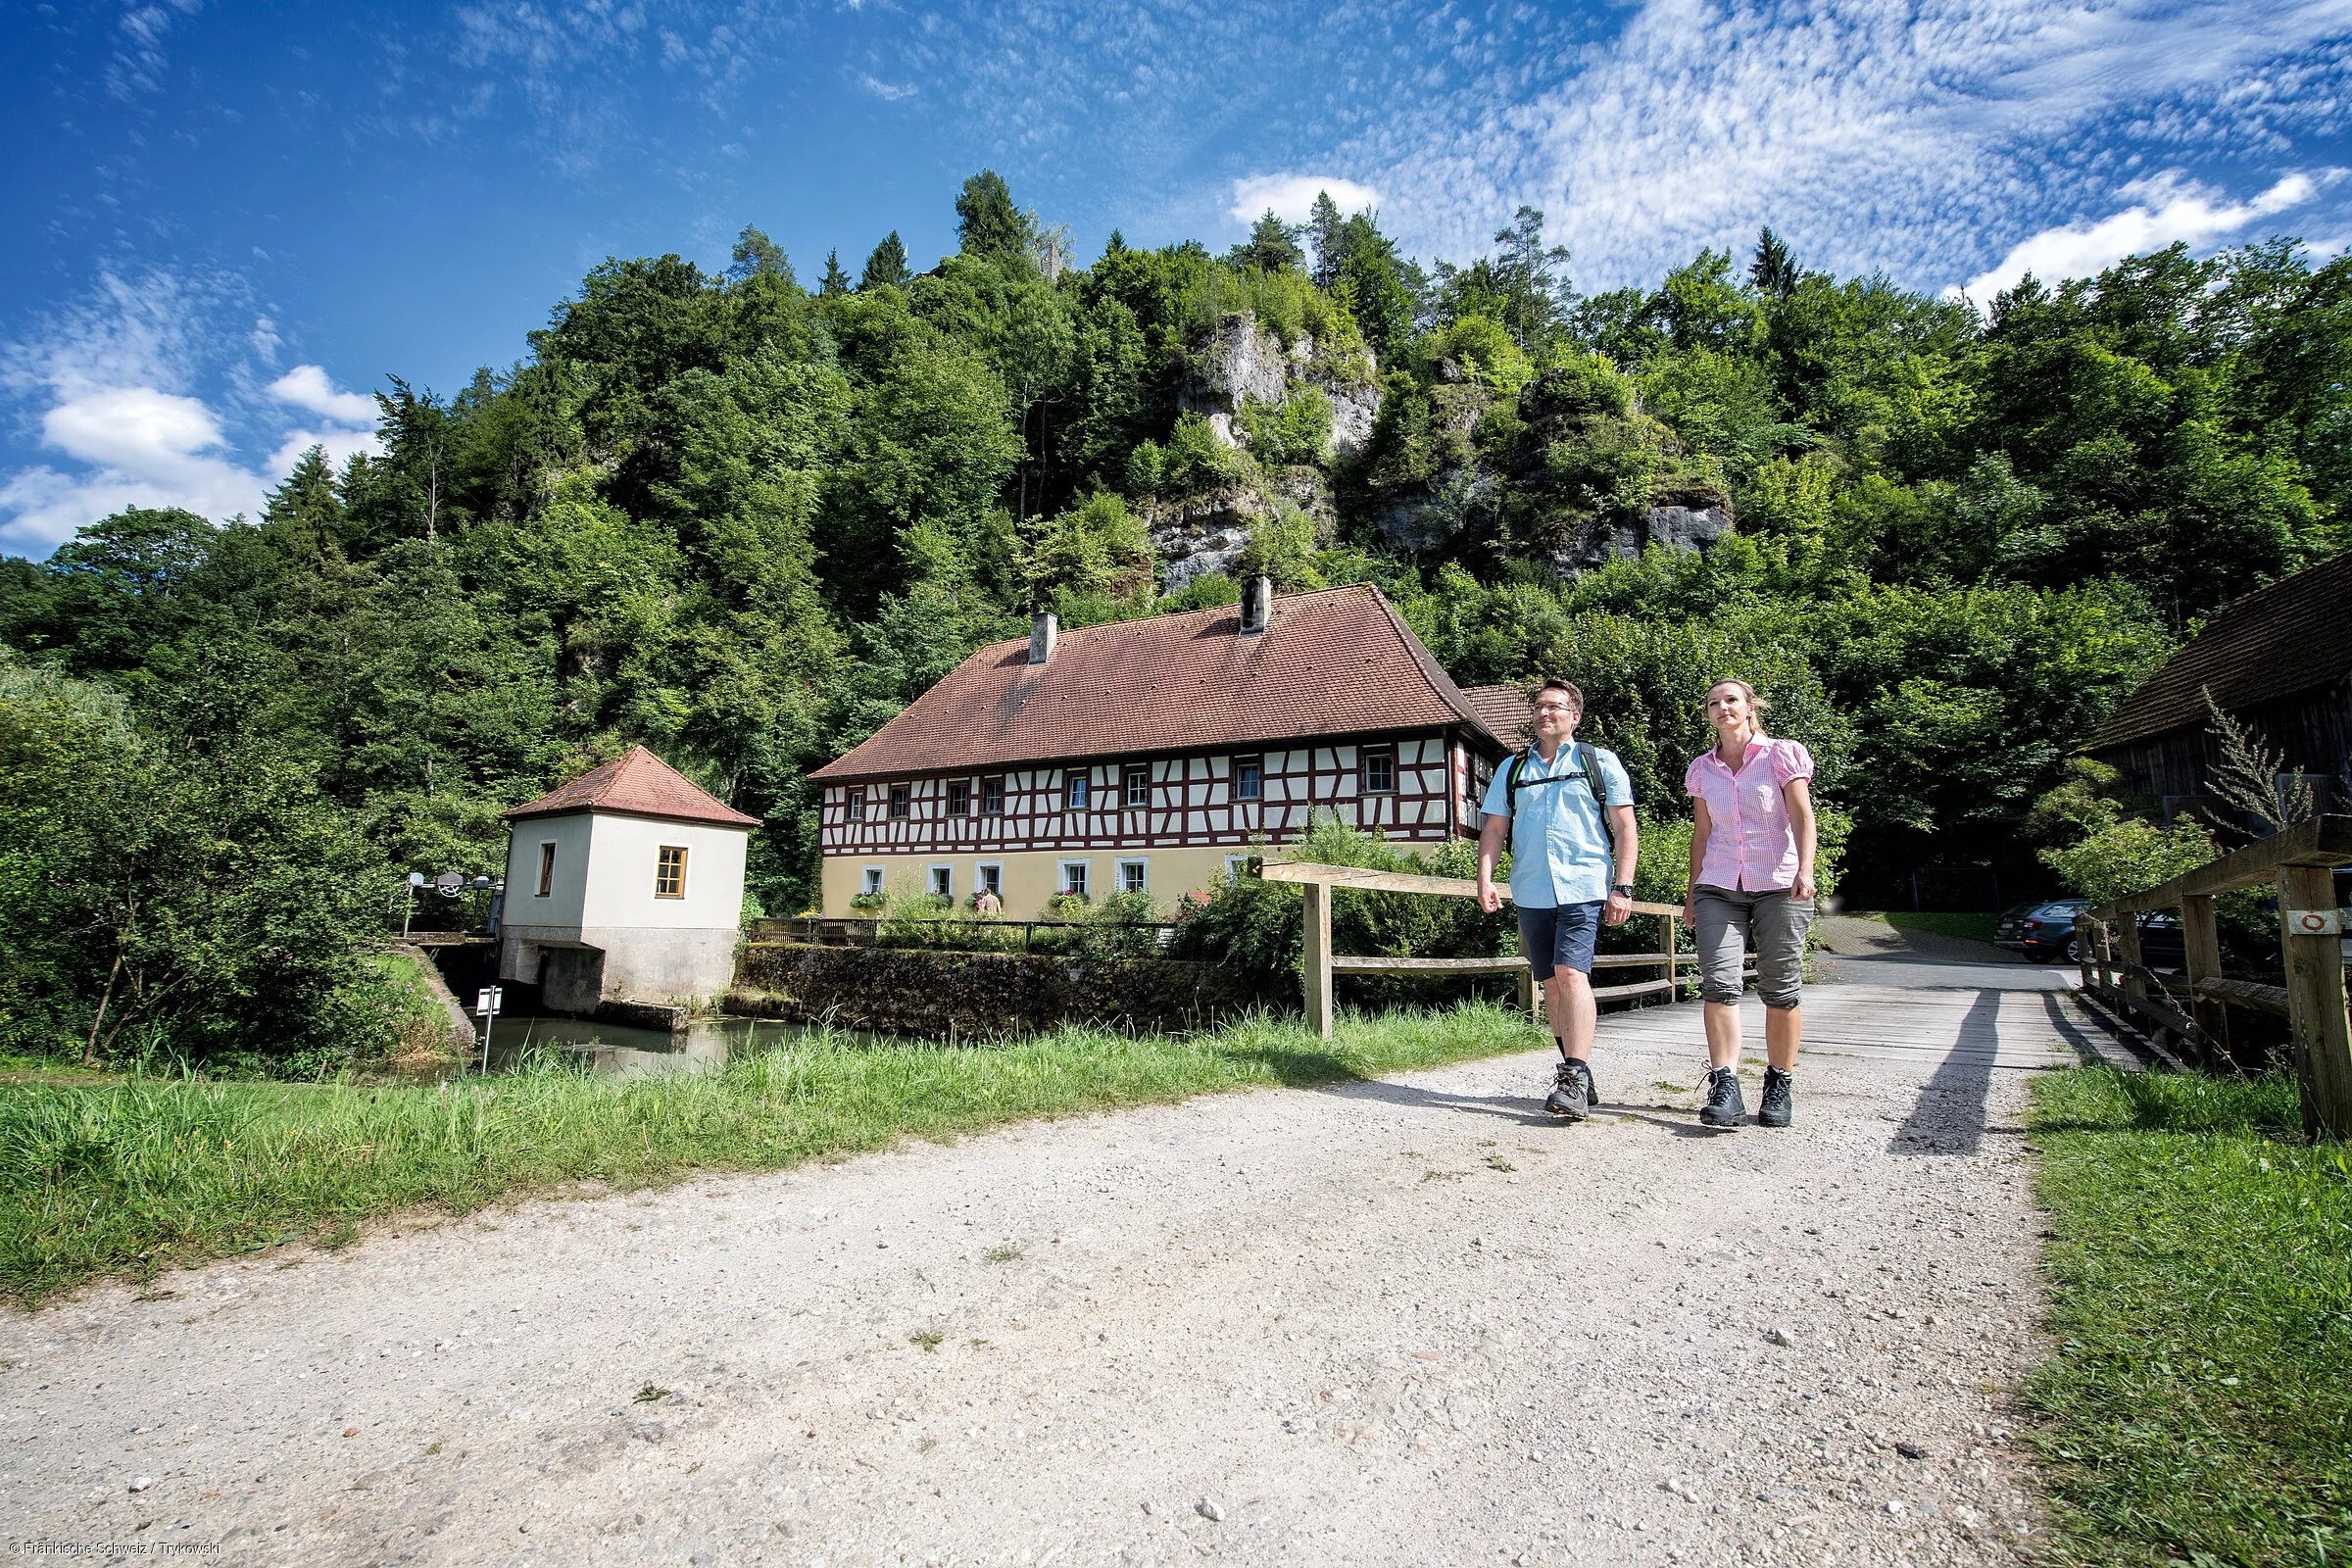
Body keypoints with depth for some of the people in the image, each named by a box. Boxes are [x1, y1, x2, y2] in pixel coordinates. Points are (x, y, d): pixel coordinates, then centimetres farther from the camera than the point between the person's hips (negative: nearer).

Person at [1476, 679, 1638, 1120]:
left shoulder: (1600, 762, 6)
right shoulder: (1513, 769, 15)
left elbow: (1625, 829, 3)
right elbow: (1493, 828, 13)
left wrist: (1622, 888, -6)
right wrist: (1485, 878, 0)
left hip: (1583, 887, -4)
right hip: (1531, 893, 4)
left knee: (1571, 973, -18)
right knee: (1551, 982, 9)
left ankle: (1575, 1080, -19)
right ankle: (1577, 1072, 20)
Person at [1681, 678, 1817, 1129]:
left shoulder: (1782, 754, 2)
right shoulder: (1702, 768, 12)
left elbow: (1802, 817, -6)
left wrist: (1804, 869, -20)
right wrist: (1693, 892, 14)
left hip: (1778, 886, -2)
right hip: (1719, 888, 3)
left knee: (1780, 990, 2)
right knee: (1719, 982, -12)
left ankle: (1780, 1086, 15)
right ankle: (1725, 1088, -16)